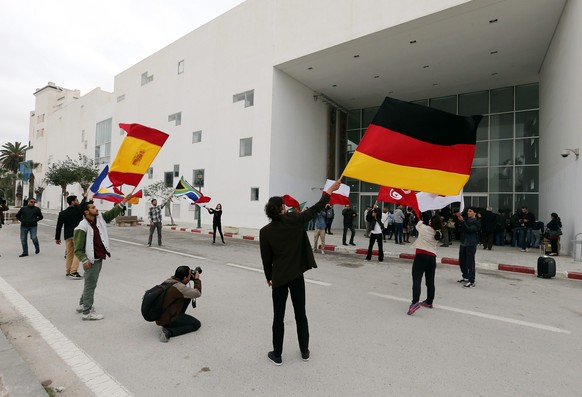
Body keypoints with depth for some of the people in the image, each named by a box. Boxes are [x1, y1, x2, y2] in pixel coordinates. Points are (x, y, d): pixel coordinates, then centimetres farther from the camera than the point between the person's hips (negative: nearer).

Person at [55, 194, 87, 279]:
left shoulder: (62, 213, 6)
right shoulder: (79, 209, -6)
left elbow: (59, 226, 8)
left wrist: (57, 238, 16)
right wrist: (85, 197, 34)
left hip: (67, 236, 5)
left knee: (69, 254, 13)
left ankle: (68, 272, 20)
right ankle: (73, 272, -8)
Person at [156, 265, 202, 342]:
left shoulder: (169, 280, -2)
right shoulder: (178, 287, -28)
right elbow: (197, 293, -21)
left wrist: (192, 278, 7)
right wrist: (197, 279, -6)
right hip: (167, 320, -9)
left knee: (187, 295, 9)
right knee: (196, 324, 0)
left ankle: (179, 317, 16)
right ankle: (168, 331, -10)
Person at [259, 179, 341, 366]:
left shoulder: (265, 231, -9)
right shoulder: (294, 220, -10)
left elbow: (266, 258, -3)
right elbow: (315, 209, 0)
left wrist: (269, 277, 12)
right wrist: (330, 190, 11)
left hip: (279, 277, -1)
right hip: (296, 275, 1)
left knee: (278, 317, 12)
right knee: (300, 314, 15)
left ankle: (277, 355, 24)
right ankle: (305, 352, 30)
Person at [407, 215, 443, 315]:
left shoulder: (423, 228, -5)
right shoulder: (438, 234, 5)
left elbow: (418, 224, 15)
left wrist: (421, 221, 36)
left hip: (421, 255, -5)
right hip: (432, 257, 5)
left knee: (416, 279, -11)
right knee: (430, 281, 16)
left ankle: (415, 302, -25)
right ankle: (429, 302, 30)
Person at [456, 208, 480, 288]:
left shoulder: (476, 222, -7)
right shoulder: (466, 220, 11)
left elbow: (469, 229, -20)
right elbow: (459, 229, 4)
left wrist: (462, 221, -23)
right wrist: (459, 220, -8)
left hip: (471, 244, -7)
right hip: (463, 243, 7)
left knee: (470, 263, -7)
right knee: (462, 261, 14)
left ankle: (471, 281, -2)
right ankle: (465, 277, 30)